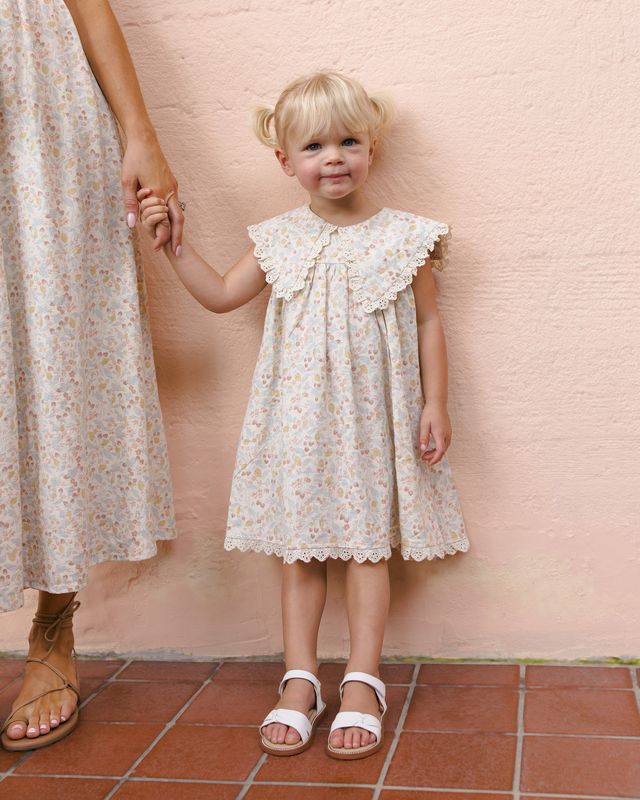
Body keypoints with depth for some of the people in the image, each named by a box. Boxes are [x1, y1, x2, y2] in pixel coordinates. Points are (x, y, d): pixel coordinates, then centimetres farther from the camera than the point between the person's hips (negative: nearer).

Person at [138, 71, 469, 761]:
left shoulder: (403, 237, -2)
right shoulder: (280, 240, 4)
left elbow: (428, 323, 3)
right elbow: (220, 295, 11)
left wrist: (435, 405, -2)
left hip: (374, 418, -2)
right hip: (300, 417, 2)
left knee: (368, 542, 3)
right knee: (300, 543, 5)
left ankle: (362, 682, 12)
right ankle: (299, 680, 14)